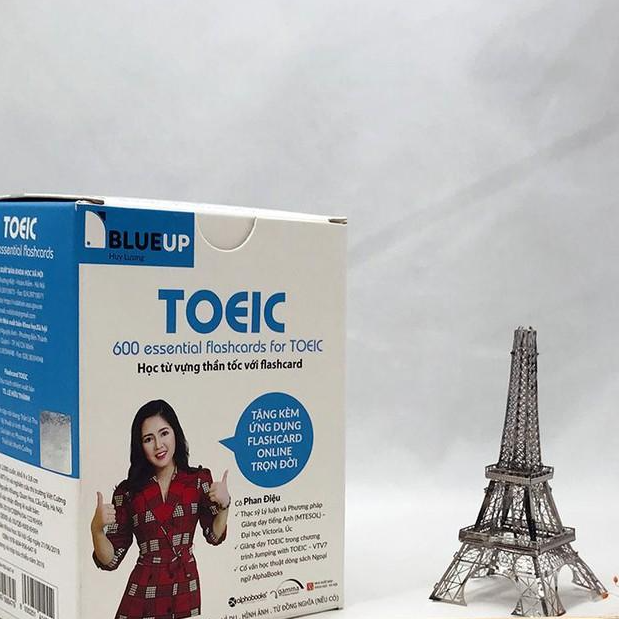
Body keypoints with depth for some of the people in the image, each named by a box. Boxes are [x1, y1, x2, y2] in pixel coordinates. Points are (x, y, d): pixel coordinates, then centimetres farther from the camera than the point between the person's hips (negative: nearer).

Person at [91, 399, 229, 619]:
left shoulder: (199, 479, 0)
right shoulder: (128, 491, -3)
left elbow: (214, 535, 5)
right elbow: (110, 560, -3)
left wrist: (223, 505, -12)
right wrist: (97, 528, -21)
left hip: (187, 590, 1)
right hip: (143, 592, -1)